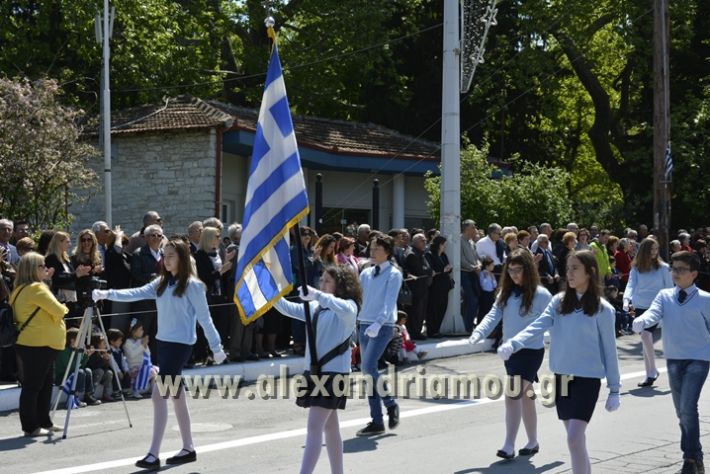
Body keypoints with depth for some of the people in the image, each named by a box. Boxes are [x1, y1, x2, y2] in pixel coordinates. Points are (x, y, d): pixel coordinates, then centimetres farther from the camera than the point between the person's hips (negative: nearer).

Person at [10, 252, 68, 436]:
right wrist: (65, 308, 4)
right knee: (32, 386, -6)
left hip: (42, 345, 10)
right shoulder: (36, 288, -15)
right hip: (37, 345, -10)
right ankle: (31, 427, -2)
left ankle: (44, 422, 21)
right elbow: (58, 310, -16)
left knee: (45, 384, 15)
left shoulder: (21, 290, 17)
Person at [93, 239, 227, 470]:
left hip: (180, 344, -7)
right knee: (176, 395, 14)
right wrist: (107, 294, -12)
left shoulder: (192, 285, -9)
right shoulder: (161, 282, 9)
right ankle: (188, 448, 24)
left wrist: (216, 347, -4)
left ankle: (153, 454, -12)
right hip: (163, 342, 7)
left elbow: (204, 318, -7)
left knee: (159, 395, -13)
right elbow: (136, 293, 0)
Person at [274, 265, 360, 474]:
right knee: (329, 427, 15)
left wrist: (316, 294, -41)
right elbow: (289, 309, 13)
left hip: (333, 373, -8)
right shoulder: (315, 307, 14)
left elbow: (345, 309, -32)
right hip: (314, 371, 8)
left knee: (314, 428, -14)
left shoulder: (349, 306, -8)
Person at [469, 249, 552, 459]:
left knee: (513, 395, -18)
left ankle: (509, 446, -17)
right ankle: (532, 443, 30)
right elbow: (493, 315, -3)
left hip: (531, 351, -7)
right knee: (525, 397, 17)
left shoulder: (541, 295, -10)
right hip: (510, 350, 7)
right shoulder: (506, 293, 7)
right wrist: (478, 334, -20)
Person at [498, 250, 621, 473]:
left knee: (574, 438, -15)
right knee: (576, 438, 14)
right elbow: (537, 327, -10)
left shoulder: (602, 309, -7)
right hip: (561, 377, 5)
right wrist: (512, 344, -28)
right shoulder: (559, 302, 4)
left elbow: (609, 350, -3)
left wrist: (614, 389, -1)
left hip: (587, 378, -5)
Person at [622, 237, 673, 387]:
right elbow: (631, 285, -6)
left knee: (646, 335, -22)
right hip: (639, 307, 4)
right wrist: (626, 300, -25)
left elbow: (669, 288, 3)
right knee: (645, 340, 10)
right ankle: (650, 375, 22)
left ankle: (652, 371, -7)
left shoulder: (663, 267, -2)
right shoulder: (636, 268, 5)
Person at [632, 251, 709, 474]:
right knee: (681, 412, 14)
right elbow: (654, 312, -15)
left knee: (688, 408, -18)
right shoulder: (664, 296, 2)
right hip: (673, 359, 5)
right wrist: (640, 322, -37)